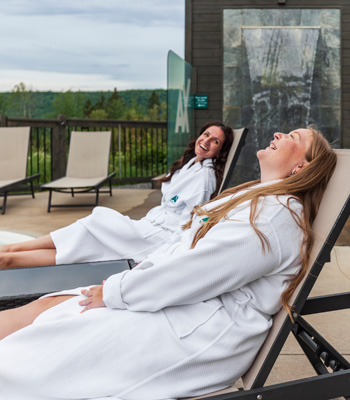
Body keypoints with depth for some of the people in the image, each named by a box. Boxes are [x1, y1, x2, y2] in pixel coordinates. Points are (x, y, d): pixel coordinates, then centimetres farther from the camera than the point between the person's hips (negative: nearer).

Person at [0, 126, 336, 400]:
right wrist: (125, 281, 6)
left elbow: (200, 271, -22)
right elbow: (184, 248, 18)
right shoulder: (254, 196, 18)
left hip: (202, 329, -9)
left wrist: (114, 292, -12)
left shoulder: (279, 215, -17)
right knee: (41, 309, 2)